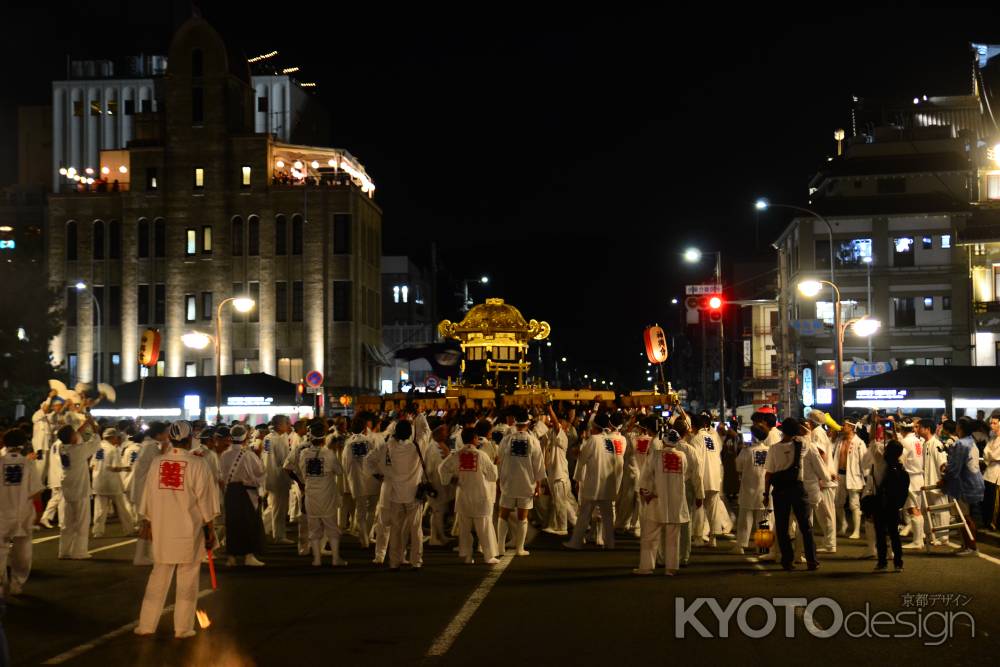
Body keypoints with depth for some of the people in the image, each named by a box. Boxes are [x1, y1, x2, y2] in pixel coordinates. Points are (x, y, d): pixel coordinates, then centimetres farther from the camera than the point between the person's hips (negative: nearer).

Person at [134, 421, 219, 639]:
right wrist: (210, 530, 2)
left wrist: (147, 522, 19)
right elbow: (204, 501, -6)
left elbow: (149, 495, 7)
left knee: (159, 575, 14)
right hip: (189, 531, -3)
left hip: (162, 530, 4)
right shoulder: (197, 464, -10)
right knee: (187, 578, 6)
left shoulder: (157, 462, -1)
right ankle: (183, 627, 9)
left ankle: (146, 624, 17)